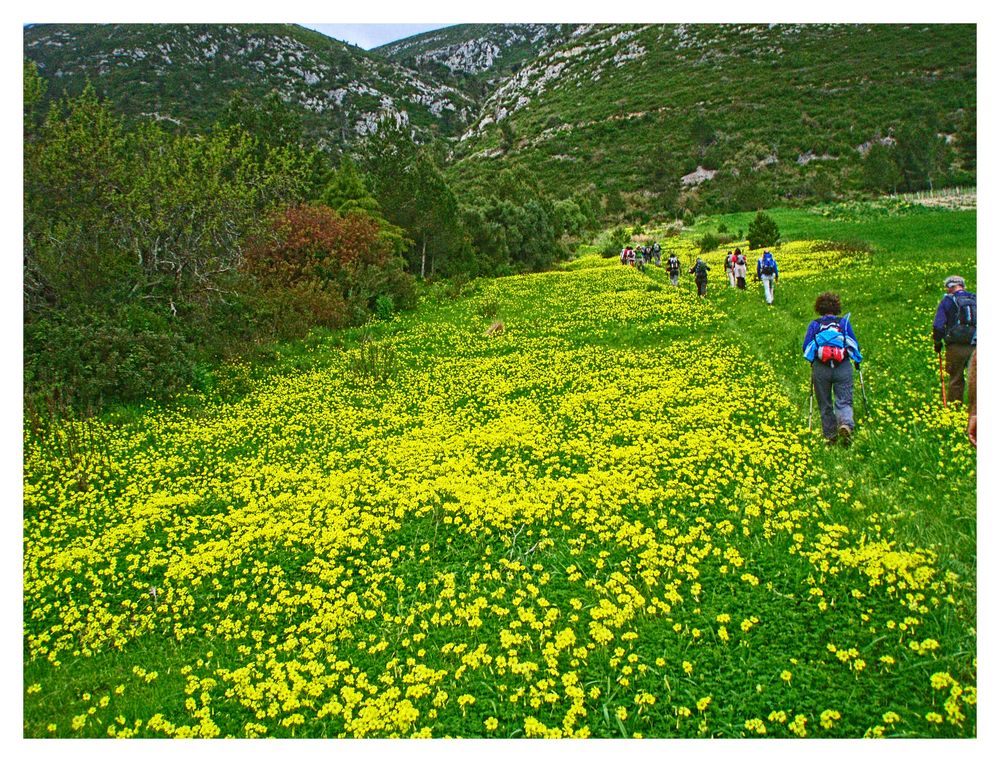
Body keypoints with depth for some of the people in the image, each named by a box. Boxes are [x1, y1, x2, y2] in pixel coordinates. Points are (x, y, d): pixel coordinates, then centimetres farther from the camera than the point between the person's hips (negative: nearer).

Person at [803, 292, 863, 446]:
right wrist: (857, 360, 20)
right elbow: (854, 345, 3)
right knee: (844, 401, 0)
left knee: (825, 404, 12)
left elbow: (806, 348, 3)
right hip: (843, 368, 0)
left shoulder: (814, 325, 4)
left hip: (821, 369, 1)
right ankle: (846, 424, -29)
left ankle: (830, 436, 16)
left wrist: (813, 361, 23)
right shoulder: (844, 322, 4)